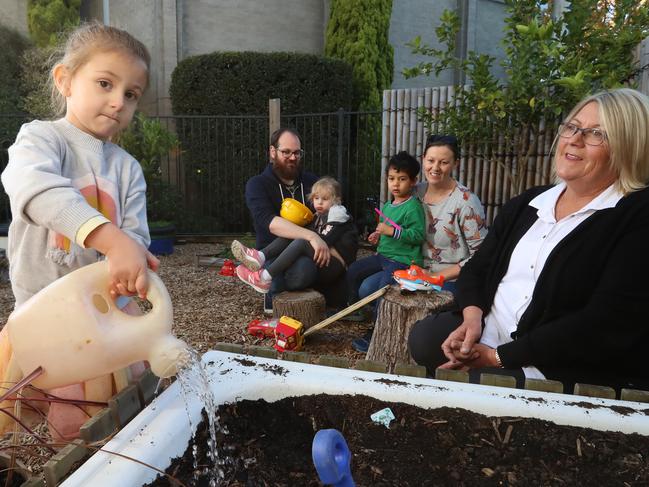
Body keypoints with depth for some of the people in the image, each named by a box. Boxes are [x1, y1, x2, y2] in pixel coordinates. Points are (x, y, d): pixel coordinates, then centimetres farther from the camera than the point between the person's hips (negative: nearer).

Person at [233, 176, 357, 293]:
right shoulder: (319, 217, 22)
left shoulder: (337, 215, -3)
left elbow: (324, 241, -16)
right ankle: (260, 257, -24)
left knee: (301, 242, -29)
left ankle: (264, 278, -33)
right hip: (319, 263, 8)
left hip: (335, 266, -8)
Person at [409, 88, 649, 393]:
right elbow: (476, 269, 12)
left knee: (479, 383, -29)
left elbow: (606, 325, -19)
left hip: (571, 369, -5)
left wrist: (500, 356, -19)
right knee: (425, 336, -17)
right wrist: (472, 317, -10)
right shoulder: (527, 203, 11)